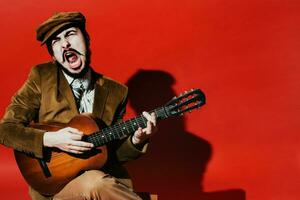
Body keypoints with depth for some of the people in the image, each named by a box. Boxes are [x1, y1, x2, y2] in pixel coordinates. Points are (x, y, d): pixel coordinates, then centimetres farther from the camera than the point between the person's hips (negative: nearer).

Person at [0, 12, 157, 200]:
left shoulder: (116, 92, 6)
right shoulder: (41, 77, -1)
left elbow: (114, 153, 11)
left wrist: (136, 142, -10)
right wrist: (50, 139, -18)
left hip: (105, 179, 2)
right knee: (95, 182, -33)